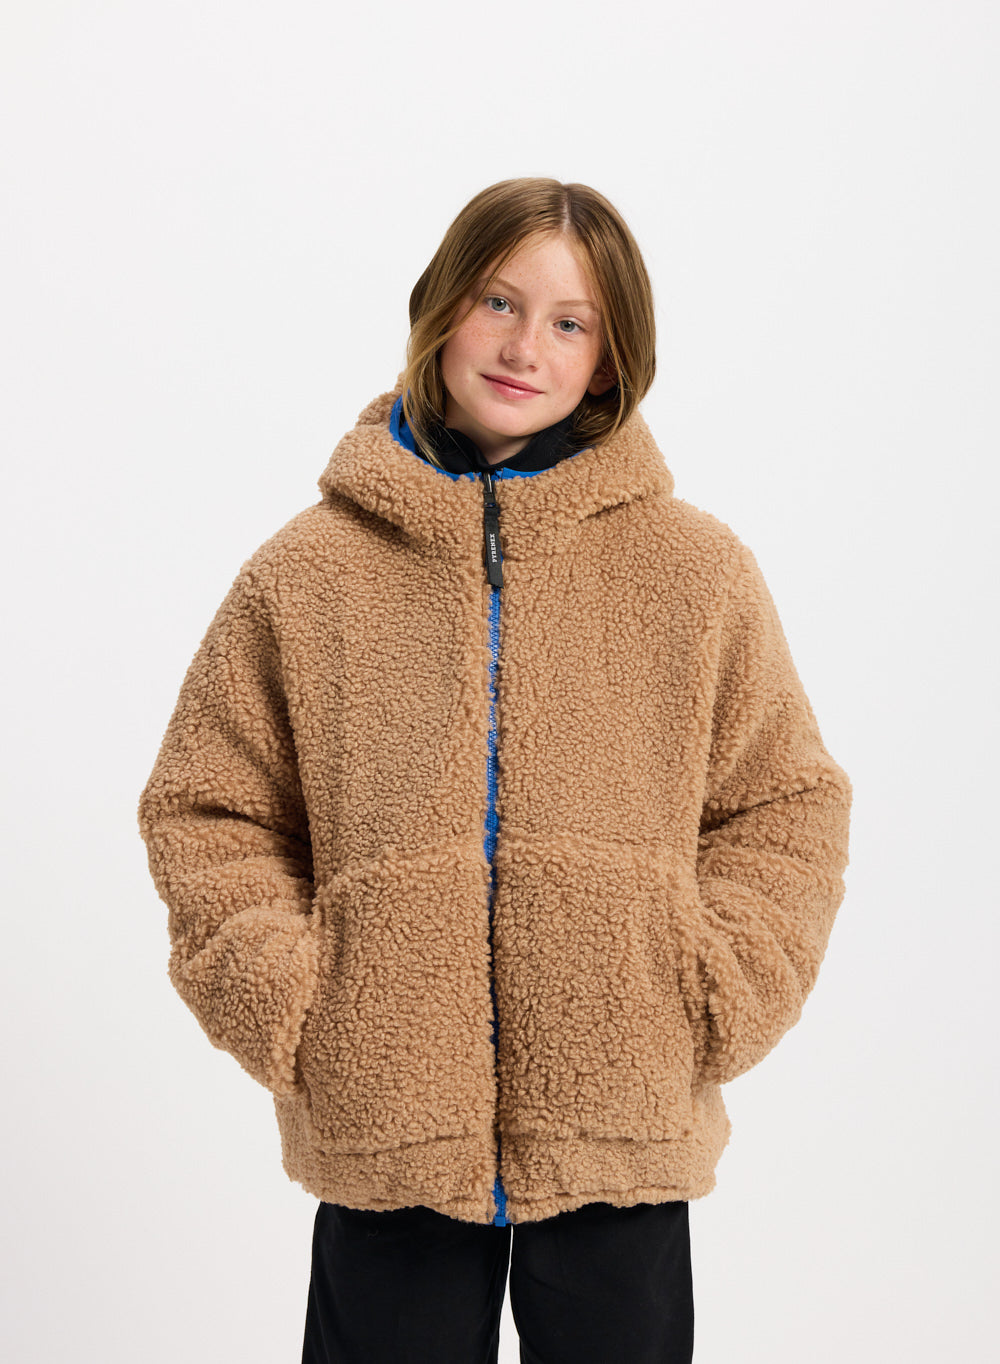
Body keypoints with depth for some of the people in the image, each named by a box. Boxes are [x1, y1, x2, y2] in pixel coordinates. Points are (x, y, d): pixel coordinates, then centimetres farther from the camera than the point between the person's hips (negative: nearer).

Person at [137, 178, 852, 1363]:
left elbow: (786, 809, 7)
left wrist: (698, 1006, -4)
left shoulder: (696, 567, 2)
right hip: (384, 1133, 0)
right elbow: (205, 811, 7)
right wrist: (282, 1002, -5)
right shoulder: (306, 572, 1)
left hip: (623, 1138, 1)